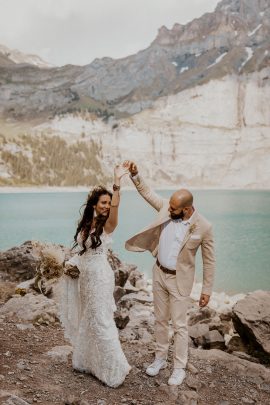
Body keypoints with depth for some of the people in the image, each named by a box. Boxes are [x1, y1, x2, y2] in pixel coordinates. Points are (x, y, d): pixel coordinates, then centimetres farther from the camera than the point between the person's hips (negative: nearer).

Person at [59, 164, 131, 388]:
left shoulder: (107, 225, -14)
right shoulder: (86, 224, 5)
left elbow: (115, 206, -35)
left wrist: (117, 181, -41)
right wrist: (71, 265, 2)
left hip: (100, 277, -7)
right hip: (84, 277, 7)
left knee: (101, 322, -3)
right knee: (86, 320, 18)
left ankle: (116, 369, 9)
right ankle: (87, 361, 35)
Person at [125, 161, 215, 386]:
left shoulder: (203, 227, -20)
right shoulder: (167, 208, -10)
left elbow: (209, 260, -11)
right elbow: (147, 192, 3)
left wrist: (207, 289, -8)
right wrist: (135, 174, -13)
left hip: (180, 280, -5)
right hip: (159, 274, 5)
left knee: (179, 325, 5)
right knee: (160, 320, 18)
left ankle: (179, 368, 22)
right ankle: (160, 358, 35)